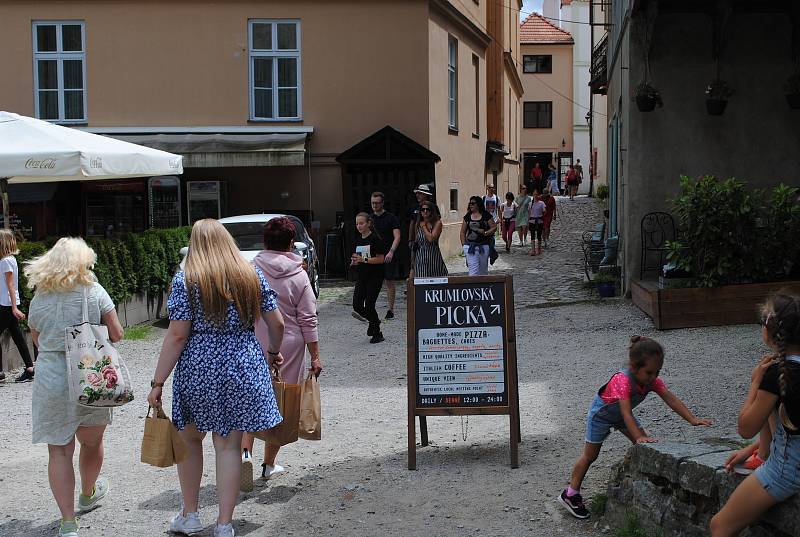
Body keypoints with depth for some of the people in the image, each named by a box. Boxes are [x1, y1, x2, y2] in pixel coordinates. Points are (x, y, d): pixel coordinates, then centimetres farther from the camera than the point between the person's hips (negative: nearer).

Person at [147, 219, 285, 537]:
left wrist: (158, 383, -6)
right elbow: (277, 323, 8)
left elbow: (177, 335, -10)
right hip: (243, 366, 2)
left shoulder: (185, 280, -5)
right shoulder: (252, 275, 4)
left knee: (190, 439, 18)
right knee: (228, 445, 7)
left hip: (197, 368, -2)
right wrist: (274, 351, 28)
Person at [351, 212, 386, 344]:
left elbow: (380, 259, -15)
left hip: (375, 276, -7)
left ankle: (377, 333, 9)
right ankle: (373, 321, 27)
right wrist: (355, 261, 0)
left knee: (369, 305, -8)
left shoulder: (375, 239, -11)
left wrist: (363, 260, -22)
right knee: (357, 305, -1)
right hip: (362, 276, 7)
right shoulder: (358, 239, 11)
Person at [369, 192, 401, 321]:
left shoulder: (391, 218, -2)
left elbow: (397, 237, -8)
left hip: (388, 256, -3)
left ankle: (391, 310, 10)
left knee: (389, 282, 3)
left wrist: (391, 252, -22)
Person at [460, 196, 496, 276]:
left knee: (483, 270, 11)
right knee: (473, 270, -9)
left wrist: (486, 233, -15)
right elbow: (463, 232, 13)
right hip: (470, 246, 1)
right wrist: (463, 244, 4)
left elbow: (494, 227, 3)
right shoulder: (467, 217, 9)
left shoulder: (486, 215, 2)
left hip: (484, 246, -1)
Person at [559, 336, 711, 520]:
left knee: (645, 445, -2)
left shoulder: (652, 380, -22)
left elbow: (671, 400, -24)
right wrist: (639, 437, -57)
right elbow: (626, 414, -48)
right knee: (590, 456, 0)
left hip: (620, 414, 7)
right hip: (601, 413, -7)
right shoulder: (623, 381, -42)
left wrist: (692, 419, -34)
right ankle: (570, 494, 9)